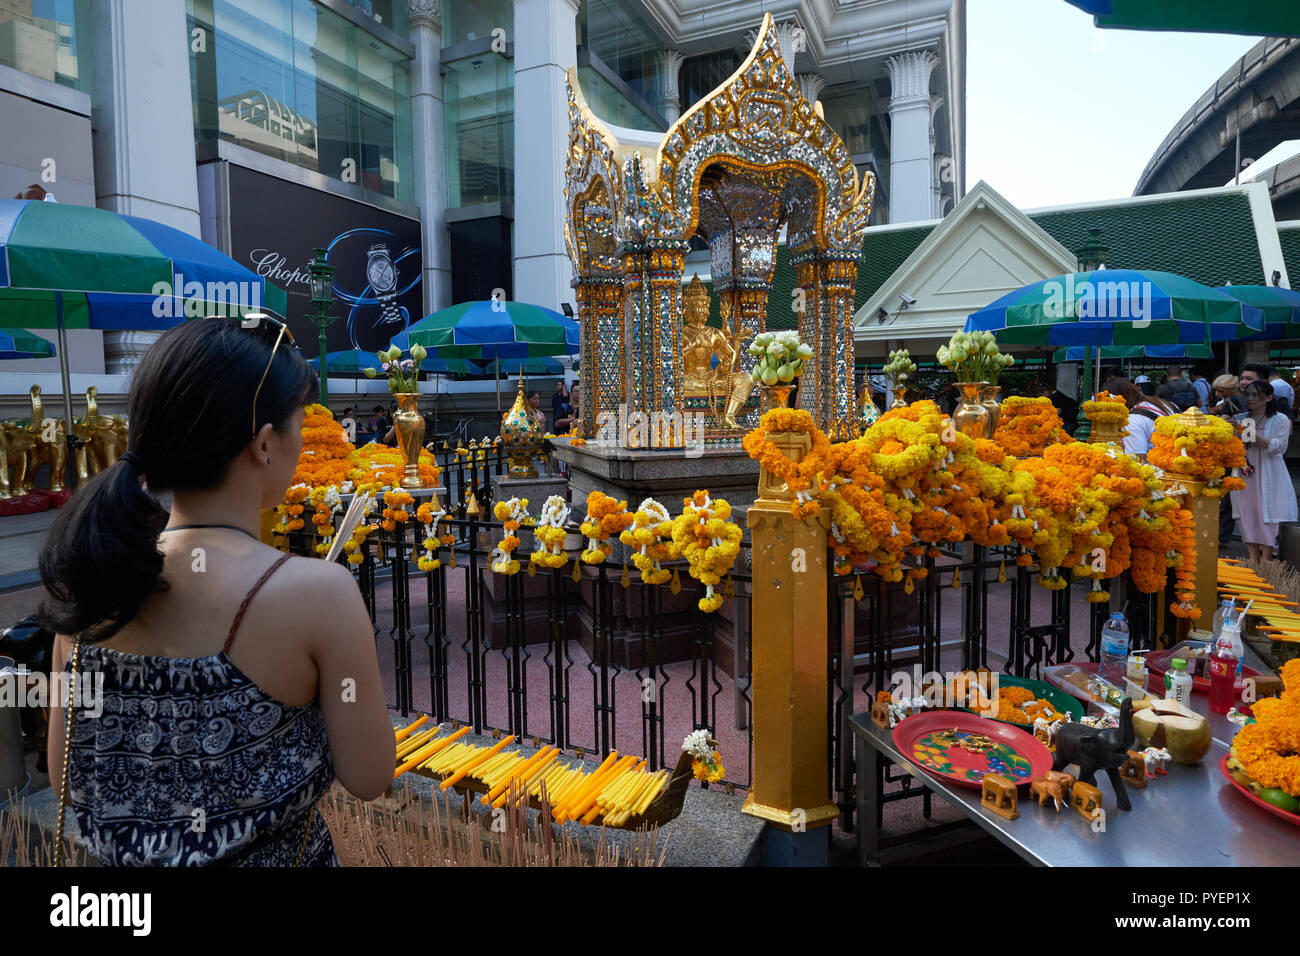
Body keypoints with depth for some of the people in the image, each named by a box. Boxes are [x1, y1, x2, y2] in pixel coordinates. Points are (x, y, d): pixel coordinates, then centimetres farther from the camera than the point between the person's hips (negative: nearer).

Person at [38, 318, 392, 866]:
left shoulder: (90, 581, -11)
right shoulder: (317, 592, -27)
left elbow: (64, 779, -1)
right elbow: (368, 778, -16)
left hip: (120, 856, 4)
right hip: (272, 856, -4)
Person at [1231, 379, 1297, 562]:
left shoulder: (1280, 420, -2)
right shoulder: (1241, 419, 10)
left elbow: (1275, 447, -14)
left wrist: (1251, 432, -20)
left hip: (1268, 477, -4)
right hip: (1244, 477, 4)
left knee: (1266, 517, -4)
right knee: (1247, 515, 4)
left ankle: (1266, 559, 2)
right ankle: (1253, 558, 11)